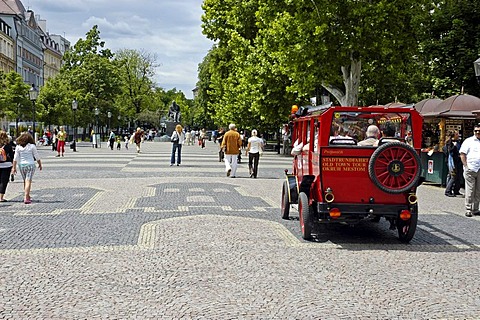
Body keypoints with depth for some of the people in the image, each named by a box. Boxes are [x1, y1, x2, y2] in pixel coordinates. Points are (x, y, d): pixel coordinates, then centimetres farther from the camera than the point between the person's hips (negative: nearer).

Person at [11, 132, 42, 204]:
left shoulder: (18, 147, -2)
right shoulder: (32, 146, -7)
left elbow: (15, 158, -3)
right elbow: (37, 157, -1)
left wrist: (14, 167, 2)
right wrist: (40, 164, 13)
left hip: (21, 165, 3)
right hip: (30, 164, -3)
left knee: (25, 181, 18)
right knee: (28, 181, -5)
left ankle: (27, 196, 28)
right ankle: (26, 198, -12)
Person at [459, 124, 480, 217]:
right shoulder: (469, 141, 2)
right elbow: (462, 154, -1)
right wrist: (466, 166, -9)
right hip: (470, 170, -4)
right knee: (470, 190, -3)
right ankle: (468, 209, 2)